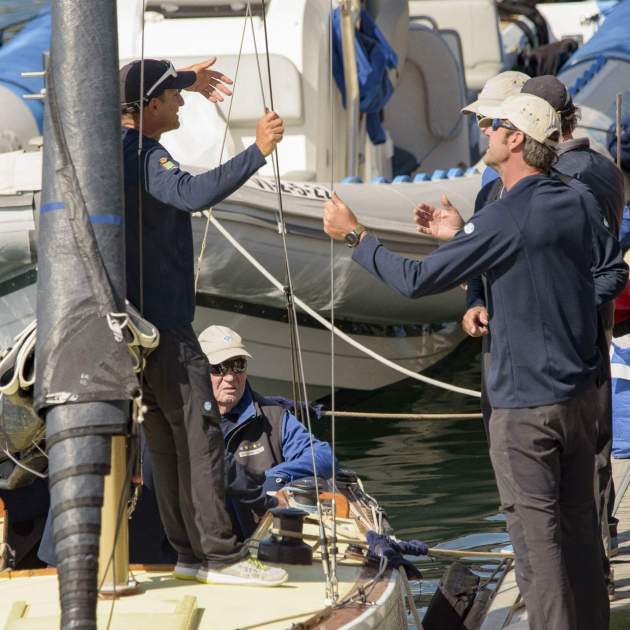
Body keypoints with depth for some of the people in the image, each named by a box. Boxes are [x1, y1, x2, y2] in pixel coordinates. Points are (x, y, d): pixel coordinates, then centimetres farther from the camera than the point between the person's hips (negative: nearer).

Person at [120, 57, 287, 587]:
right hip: (163, 323, -10)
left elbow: (130, 96, 36)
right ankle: (221, 555, -11)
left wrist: (186, 80, 45)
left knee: (167, 438, 12)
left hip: (135, 319, 10)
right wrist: (258, 152, -38)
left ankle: (191, 551, 15)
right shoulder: (145, 157, -18)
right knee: (199, 434, -10)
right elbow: (193, 193, -38)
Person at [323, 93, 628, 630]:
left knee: (535, 528, -1)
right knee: (580, 520, 16)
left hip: (526, 404, -8)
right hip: (581, 393, 8)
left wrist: (354, 235, -5)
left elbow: (417, 280, -17)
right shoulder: (574, 203, 3)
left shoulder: (505, 219, -20)